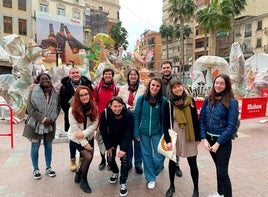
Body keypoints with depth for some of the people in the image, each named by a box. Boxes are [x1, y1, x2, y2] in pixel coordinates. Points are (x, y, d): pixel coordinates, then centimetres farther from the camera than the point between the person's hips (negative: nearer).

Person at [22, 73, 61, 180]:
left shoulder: (55, 93, 2)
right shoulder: (33, 92, -6)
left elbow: (57, 108, 4)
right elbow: (30, 108, -12)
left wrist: (52, 119, -13)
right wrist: (43, 119, -18)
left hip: (50, 124, 3)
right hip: (35, 124, -2)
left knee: (48, 146, 13)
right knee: (35, 147, 7)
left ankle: (48, 167, 28)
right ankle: (35, 169, 24)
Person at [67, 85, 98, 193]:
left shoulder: (94, 107, -10)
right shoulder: (73, 109, -20)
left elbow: (95, 124, -10)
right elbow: (75, 129, -19)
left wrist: (84, 133, -23)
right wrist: (84, 143, -18)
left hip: (89, 136, 4)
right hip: (76, 138, -4)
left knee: (89, 158, 3)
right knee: (88, 157, -16)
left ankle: (78, 174, 34)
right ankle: (84, 180, 9)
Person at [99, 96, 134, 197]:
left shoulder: (129, 115, -29)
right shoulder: (105, 113, -26)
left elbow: (129, 132, -22)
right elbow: (103, 131, -14)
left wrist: (124, 149, -26)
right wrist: (108, 146, -11)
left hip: (124, 139, -1)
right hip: (111, 139, 2)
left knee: (124, 158, -11)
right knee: (110, 158, 2)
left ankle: (123, 183, 8)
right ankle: (115, 172, 36)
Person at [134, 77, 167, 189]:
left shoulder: (163, 100, -10)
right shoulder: (141, 98, -8)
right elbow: (136, 116, -3)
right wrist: (136, 132, -5)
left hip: (157, 132, 0)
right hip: (143, 132, 1)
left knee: (159, 156, 2)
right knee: (146, 155, 12)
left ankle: (153, 173, 35)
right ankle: (151, 178, 32)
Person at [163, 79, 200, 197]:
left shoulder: (190, 101, -1)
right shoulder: (168, 103, -6)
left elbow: (195, 119, 3)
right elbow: (166, 123, -6)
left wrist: (197, 137, 2)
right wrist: (168, 140, -12)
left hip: (189, 136, 1)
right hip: (174, 135, 0)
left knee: (193, 163, 4)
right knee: (172, 161, 12)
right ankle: (172, 186, 33)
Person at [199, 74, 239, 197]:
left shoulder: (232, 102, -12)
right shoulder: (208, 100, 1)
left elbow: (231, 126, -14)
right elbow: (201, 120, 1)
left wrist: (218, 143, -14)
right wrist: (204, 139, -7)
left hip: (223, 141, -5)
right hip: (209, 139, 5)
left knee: (223, 172, 2)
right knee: (218, 168, 21)